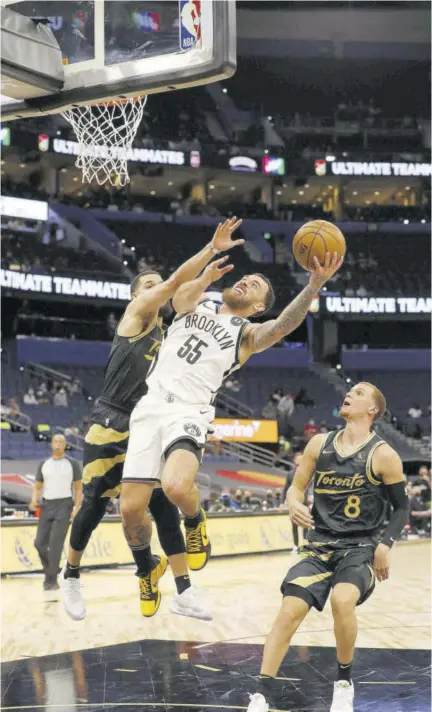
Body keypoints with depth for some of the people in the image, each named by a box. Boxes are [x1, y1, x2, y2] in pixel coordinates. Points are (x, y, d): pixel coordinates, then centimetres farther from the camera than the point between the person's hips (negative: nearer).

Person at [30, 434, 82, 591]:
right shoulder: (43, 464, 12)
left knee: (55, 542, -14)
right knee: (40, 543, 0)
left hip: (64, 505, -4)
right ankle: (49, 570, 24)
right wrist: (34, 501, -5)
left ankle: (51, 580, -10)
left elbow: (78, 487, 3)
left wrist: (77, 508, -8)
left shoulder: (72, 464, 3)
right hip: (47, 505, 4)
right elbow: (37, 486, 15)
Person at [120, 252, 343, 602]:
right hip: (150, 407, 2)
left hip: (189, 413, -2)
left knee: (176, 487, -33)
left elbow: (283, 325, -11)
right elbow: (181, 296, -7)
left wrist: (314, 285, -29)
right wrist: (205, 279, -31)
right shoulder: (197, 304, 19)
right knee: (131, 509, -5)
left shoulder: (247, 335, 11)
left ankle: (196, 520, 3)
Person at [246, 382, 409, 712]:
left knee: (342, 600, -31)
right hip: (320, 546, 4)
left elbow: (401, 508, 1)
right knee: (290, 610, -14)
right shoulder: (320, 444, 5)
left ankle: (344, 681, -6)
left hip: (360, 548, -4)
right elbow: (297, 486, 11)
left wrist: (385, 545, -13)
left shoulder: (383, 456, -7)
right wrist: (294, 504, -12)